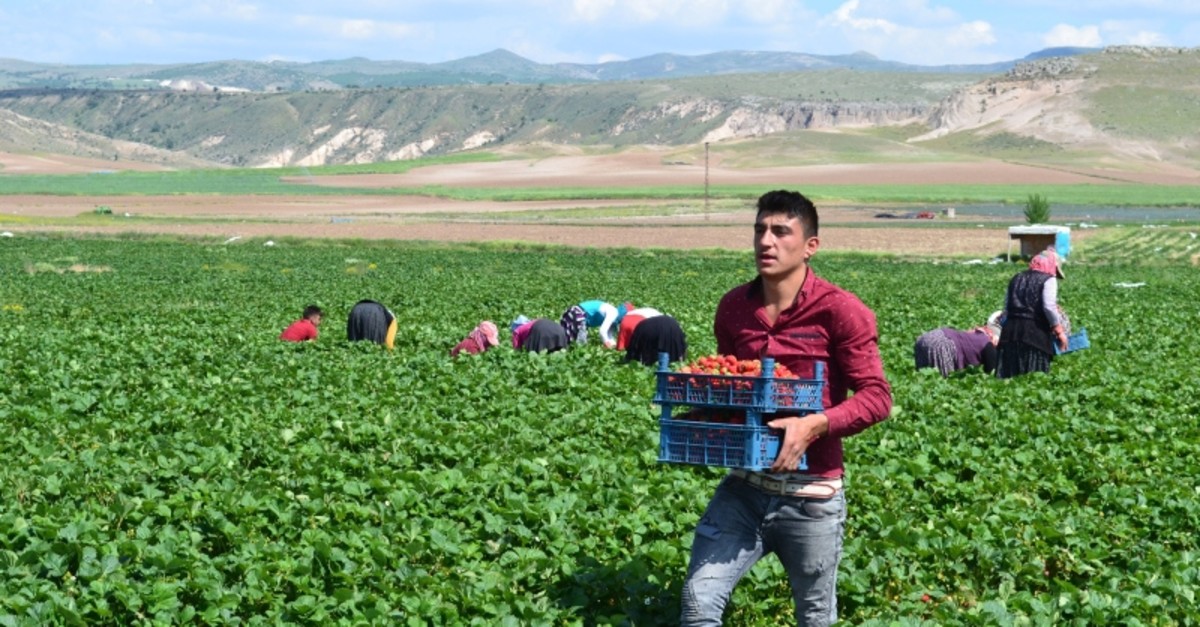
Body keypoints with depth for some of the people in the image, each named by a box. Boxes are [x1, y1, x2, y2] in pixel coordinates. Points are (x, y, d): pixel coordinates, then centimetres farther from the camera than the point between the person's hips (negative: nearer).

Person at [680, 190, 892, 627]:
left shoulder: (839, 310, -11)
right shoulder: (733, 306, 4)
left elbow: (876, 397, -12)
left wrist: (814, 425, -27)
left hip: (812, 495, -3)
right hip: (744, 486, 4)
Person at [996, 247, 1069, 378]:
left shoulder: (1016, 279, 19)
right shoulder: (1048, 279, 0)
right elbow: (1049, 307, -11)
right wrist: (1059, 331, -5)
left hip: (1011, 329, 5)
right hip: (1035, 332, -5)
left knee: (1008, 373, 5)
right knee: (1036, 375, -8)